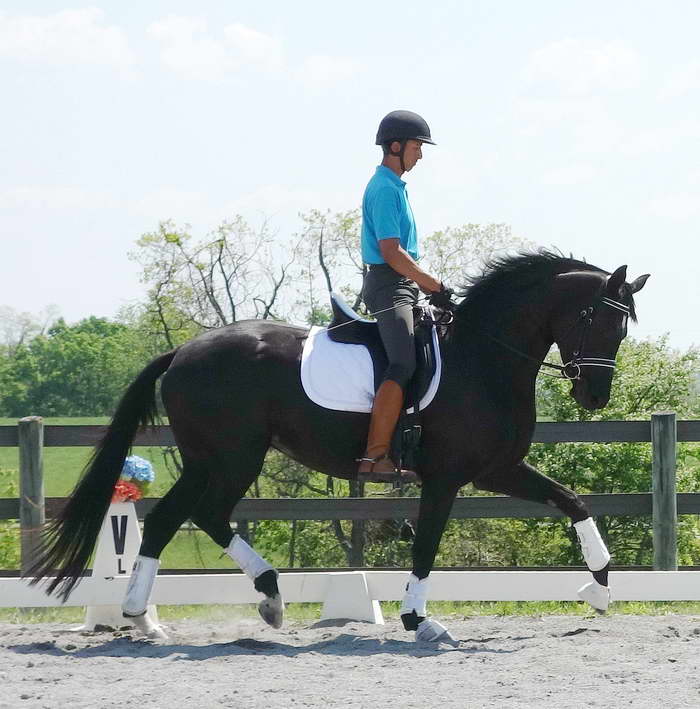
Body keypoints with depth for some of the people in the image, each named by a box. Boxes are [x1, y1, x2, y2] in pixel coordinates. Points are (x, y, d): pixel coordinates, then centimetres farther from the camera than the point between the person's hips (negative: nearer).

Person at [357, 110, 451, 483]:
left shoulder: (394, 186, 19)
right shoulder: (385, 189, -13)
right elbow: (392, 252, -20)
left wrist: (429, 285, 16)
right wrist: (434, 285, -16)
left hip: (401, 285, 11)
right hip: (389, 286, -11)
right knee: (403, 367, -23)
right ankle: (375, 457, -30)